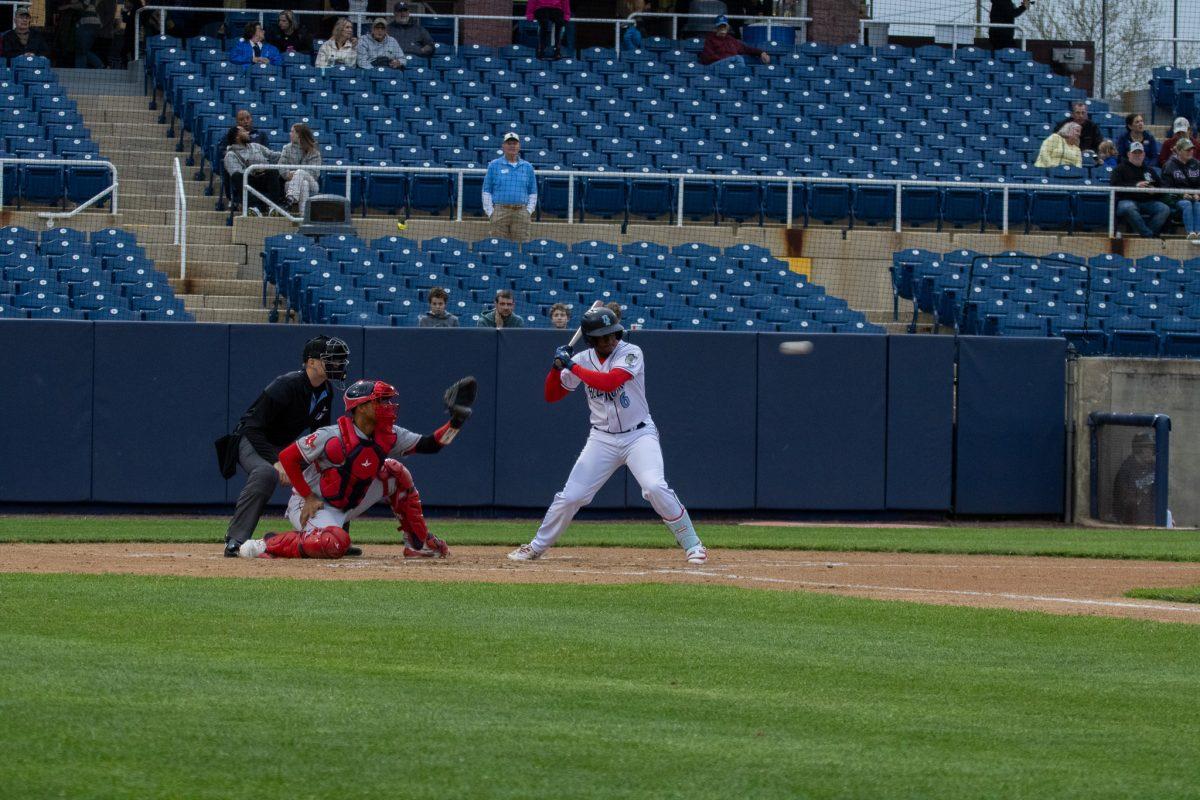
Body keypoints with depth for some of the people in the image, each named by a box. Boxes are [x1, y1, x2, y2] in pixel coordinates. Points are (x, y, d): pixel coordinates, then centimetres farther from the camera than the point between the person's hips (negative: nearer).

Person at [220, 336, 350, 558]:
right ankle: (235, 541, -39)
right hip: (252, 441, -8)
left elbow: (320, 431, 12)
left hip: (284, 448, 8)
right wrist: (277, 462, -34)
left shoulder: (326, 391, -2)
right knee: (266, 473, -39)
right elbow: (253, 427, -27)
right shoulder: (286, 386, -26)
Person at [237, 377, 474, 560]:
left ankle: (418, 544, 12)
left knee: (395, 473, 2)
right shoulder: (333, 437, -25)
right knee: (336, 544, -39)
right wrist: (309, 497, -20)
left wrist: (455, 423, -19)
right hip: (311, 505, -8)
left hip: (347, 504, 8)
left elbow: (429, 445, -2)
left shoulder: (388, 436, -5)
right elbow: (287, 457, -20)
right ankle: (270, 545, -19)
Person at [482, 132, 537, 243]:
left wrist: (529, 211, 2)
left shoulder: (527, 167, 14)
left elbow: (533, 192, 16)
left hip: (521, 212, 1)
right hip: (500, 211, -1)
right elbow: (486, 191, 7)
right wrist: (490, 212, -3)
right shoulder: (494, 165, 9)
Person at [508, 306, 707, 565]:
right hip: (602, 439, 3)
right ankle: (536, 547, 19)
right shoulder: (583, 360, 1)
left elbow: (609, 382, -28)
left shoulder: (631, 353, -12)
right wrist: (557, 366, -12)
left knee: (655, 487, -25)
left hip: (639, 435, -3)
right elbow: (551, 396, 5)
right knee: (570, 497, 0)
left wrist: (572, 366, -21)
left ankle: (692, 545, -13)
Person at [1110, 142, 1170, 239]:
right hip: (1127, 200, -4)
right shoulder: (1121, 168, 13)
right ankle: (1148, 235, -40)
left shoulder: (1150, 170, 26)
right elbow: (1115, 185, -4)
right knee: (1129, 208, -40)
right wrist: (1136, 185, -15)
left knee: (1165, 209, -24)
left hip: (1147, 202, 4)